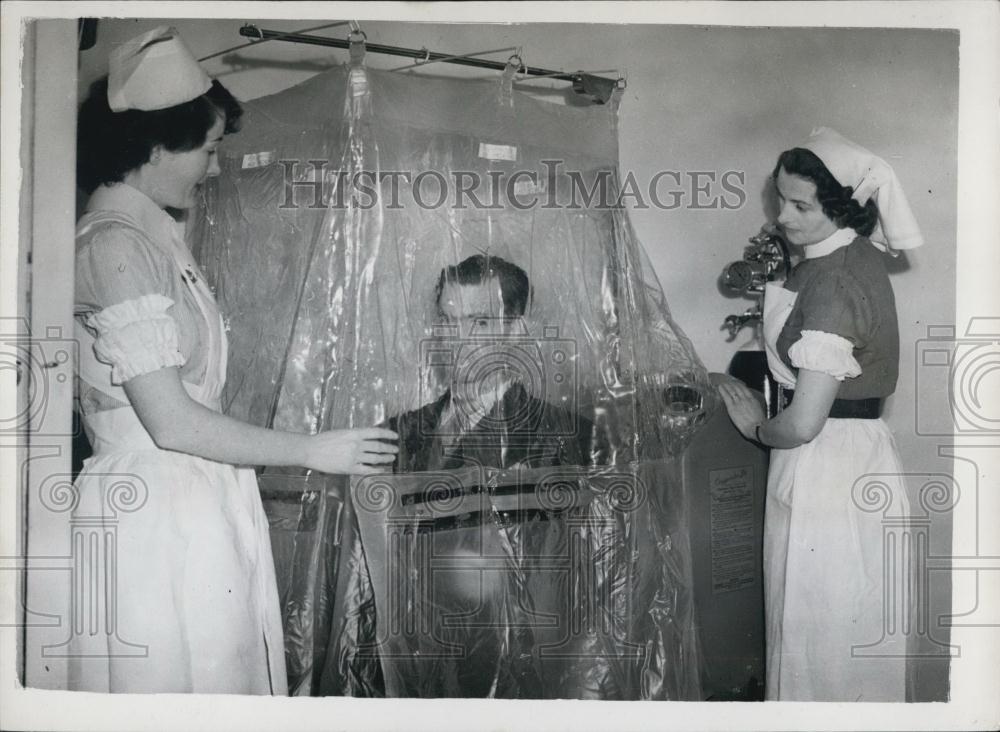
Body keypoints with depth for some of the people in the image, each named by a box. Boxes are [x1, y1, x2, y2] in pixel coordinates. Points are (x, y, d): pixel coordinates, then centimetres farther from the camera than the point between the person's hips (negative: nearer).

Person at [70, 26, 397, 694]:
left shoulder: (151, 238, 14)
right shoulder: (115, 246, -15)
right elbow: (170, 422, -18)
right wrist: (312, 451, -10)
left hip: (193, 507, 9)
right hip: (155, 514, -9)